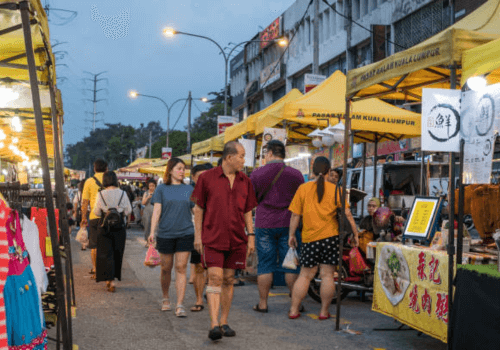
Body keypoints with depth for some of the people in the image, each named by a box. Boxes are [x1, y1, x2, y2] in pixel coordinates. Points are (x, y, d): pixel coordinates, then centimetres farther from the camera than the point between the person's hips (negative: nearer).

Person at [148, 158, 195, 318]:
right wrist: (152, 231, -13)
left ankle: (180, 305, -6)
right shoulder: (162, 189, 3)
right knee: (166, 268, 9)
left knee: (181, 268, -6)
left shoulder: (189, 189, 8)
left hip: (185, 233, 1)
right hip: (165, 233, 0)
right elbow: (157, 210, -3)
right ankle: (165, 299, 31)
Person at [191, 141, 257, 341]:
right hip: (212, 238, -4)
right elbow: (198, 208, 2)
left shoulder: (245, 181, 10)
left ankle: (224, 323, 17)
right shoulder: (207, 178, -1)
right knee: (215, 278, -11)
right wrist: (197, 235, -1)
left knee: (228, 280, 8)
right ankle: (214, 325, -14)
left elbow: (248, 212, 15)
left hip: (236, 240, 4)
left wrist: (251, 236, 8)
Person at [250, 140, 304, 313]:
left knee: (265, 264, 5)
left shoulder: (257, 174, -1)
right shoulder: (295, 174, 0)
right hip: (288, 223, 0)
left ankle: (263, 303, 9)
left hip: (264, 224, 0)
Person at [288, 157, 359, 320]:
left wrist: (292, 234, 11)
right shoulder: (335, 189, -2)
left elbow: (295, 215, 2)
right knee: (327, 275, 4)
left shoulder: (303, 188, 0)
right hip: (330, 236, -1)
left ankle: (293, 310, 10)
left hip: (309, 238, 1)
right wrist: (355, 233, 6)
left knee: (305, 275, 10)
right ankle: (324, 312, 8)